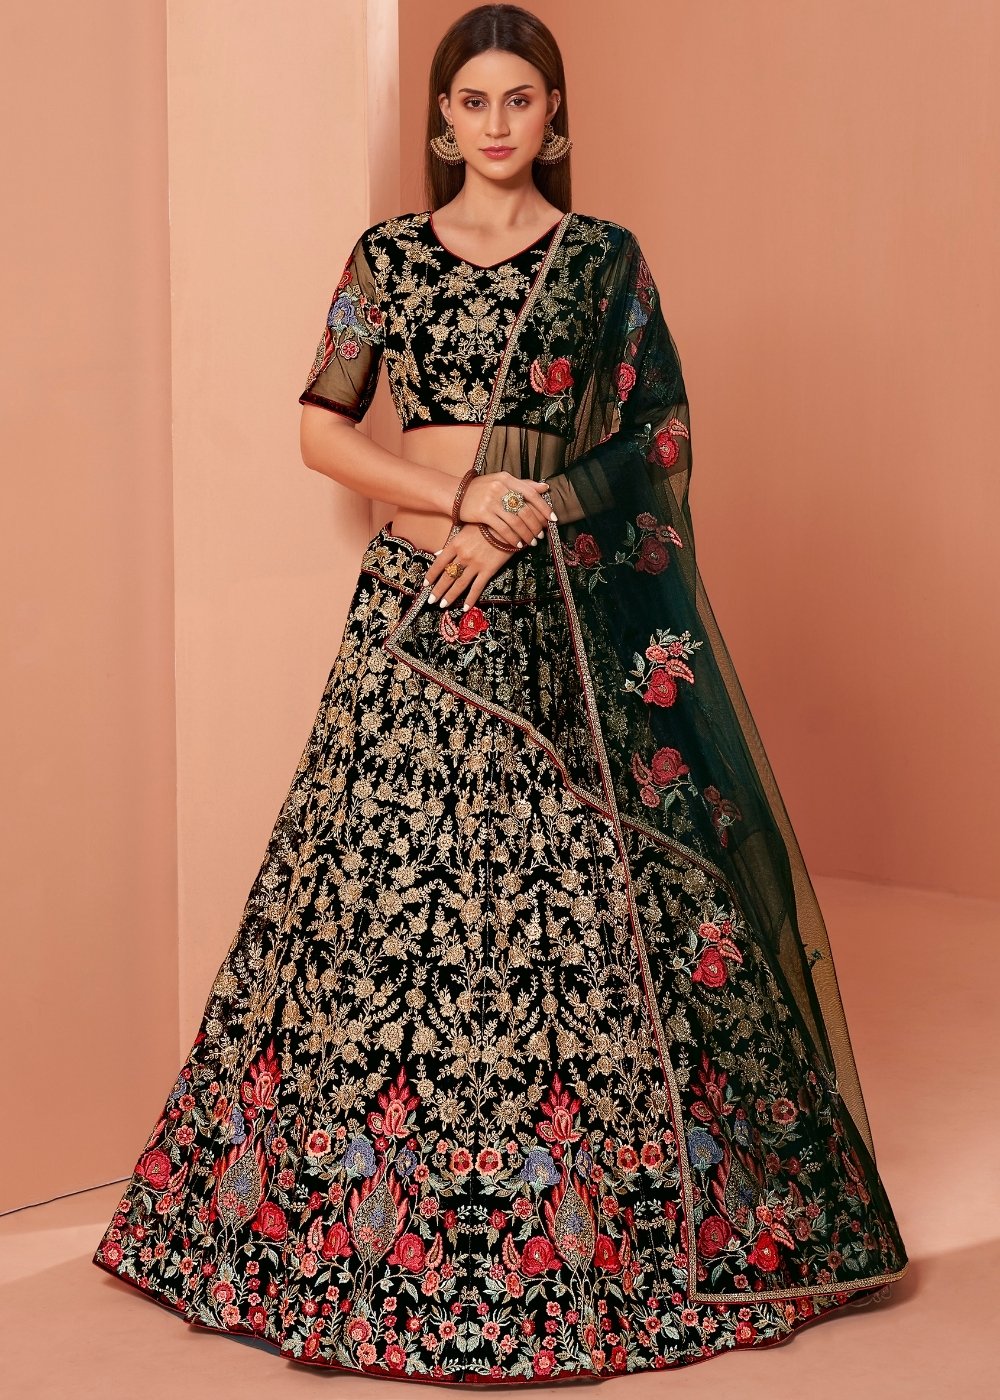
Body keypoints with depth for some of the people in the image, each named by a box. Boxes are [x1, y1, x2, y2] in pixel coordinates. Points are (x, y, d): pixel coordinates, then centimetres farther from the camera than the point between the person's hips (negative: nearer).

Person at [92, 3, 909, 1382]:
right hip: (414, 600, 1)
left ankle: (604, 1217, 13)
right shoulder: (387, 255, 8)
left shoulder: (603, 258, 6)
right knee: (389, 877, 0)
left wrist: (526, 517, -10)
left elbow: (655, 444, 3)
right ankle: (368, 1211, 14)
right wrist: (463, 495, -9)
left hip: (560, 611, -1)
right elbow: (321, 427, 5)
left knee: (582, 890, -1)